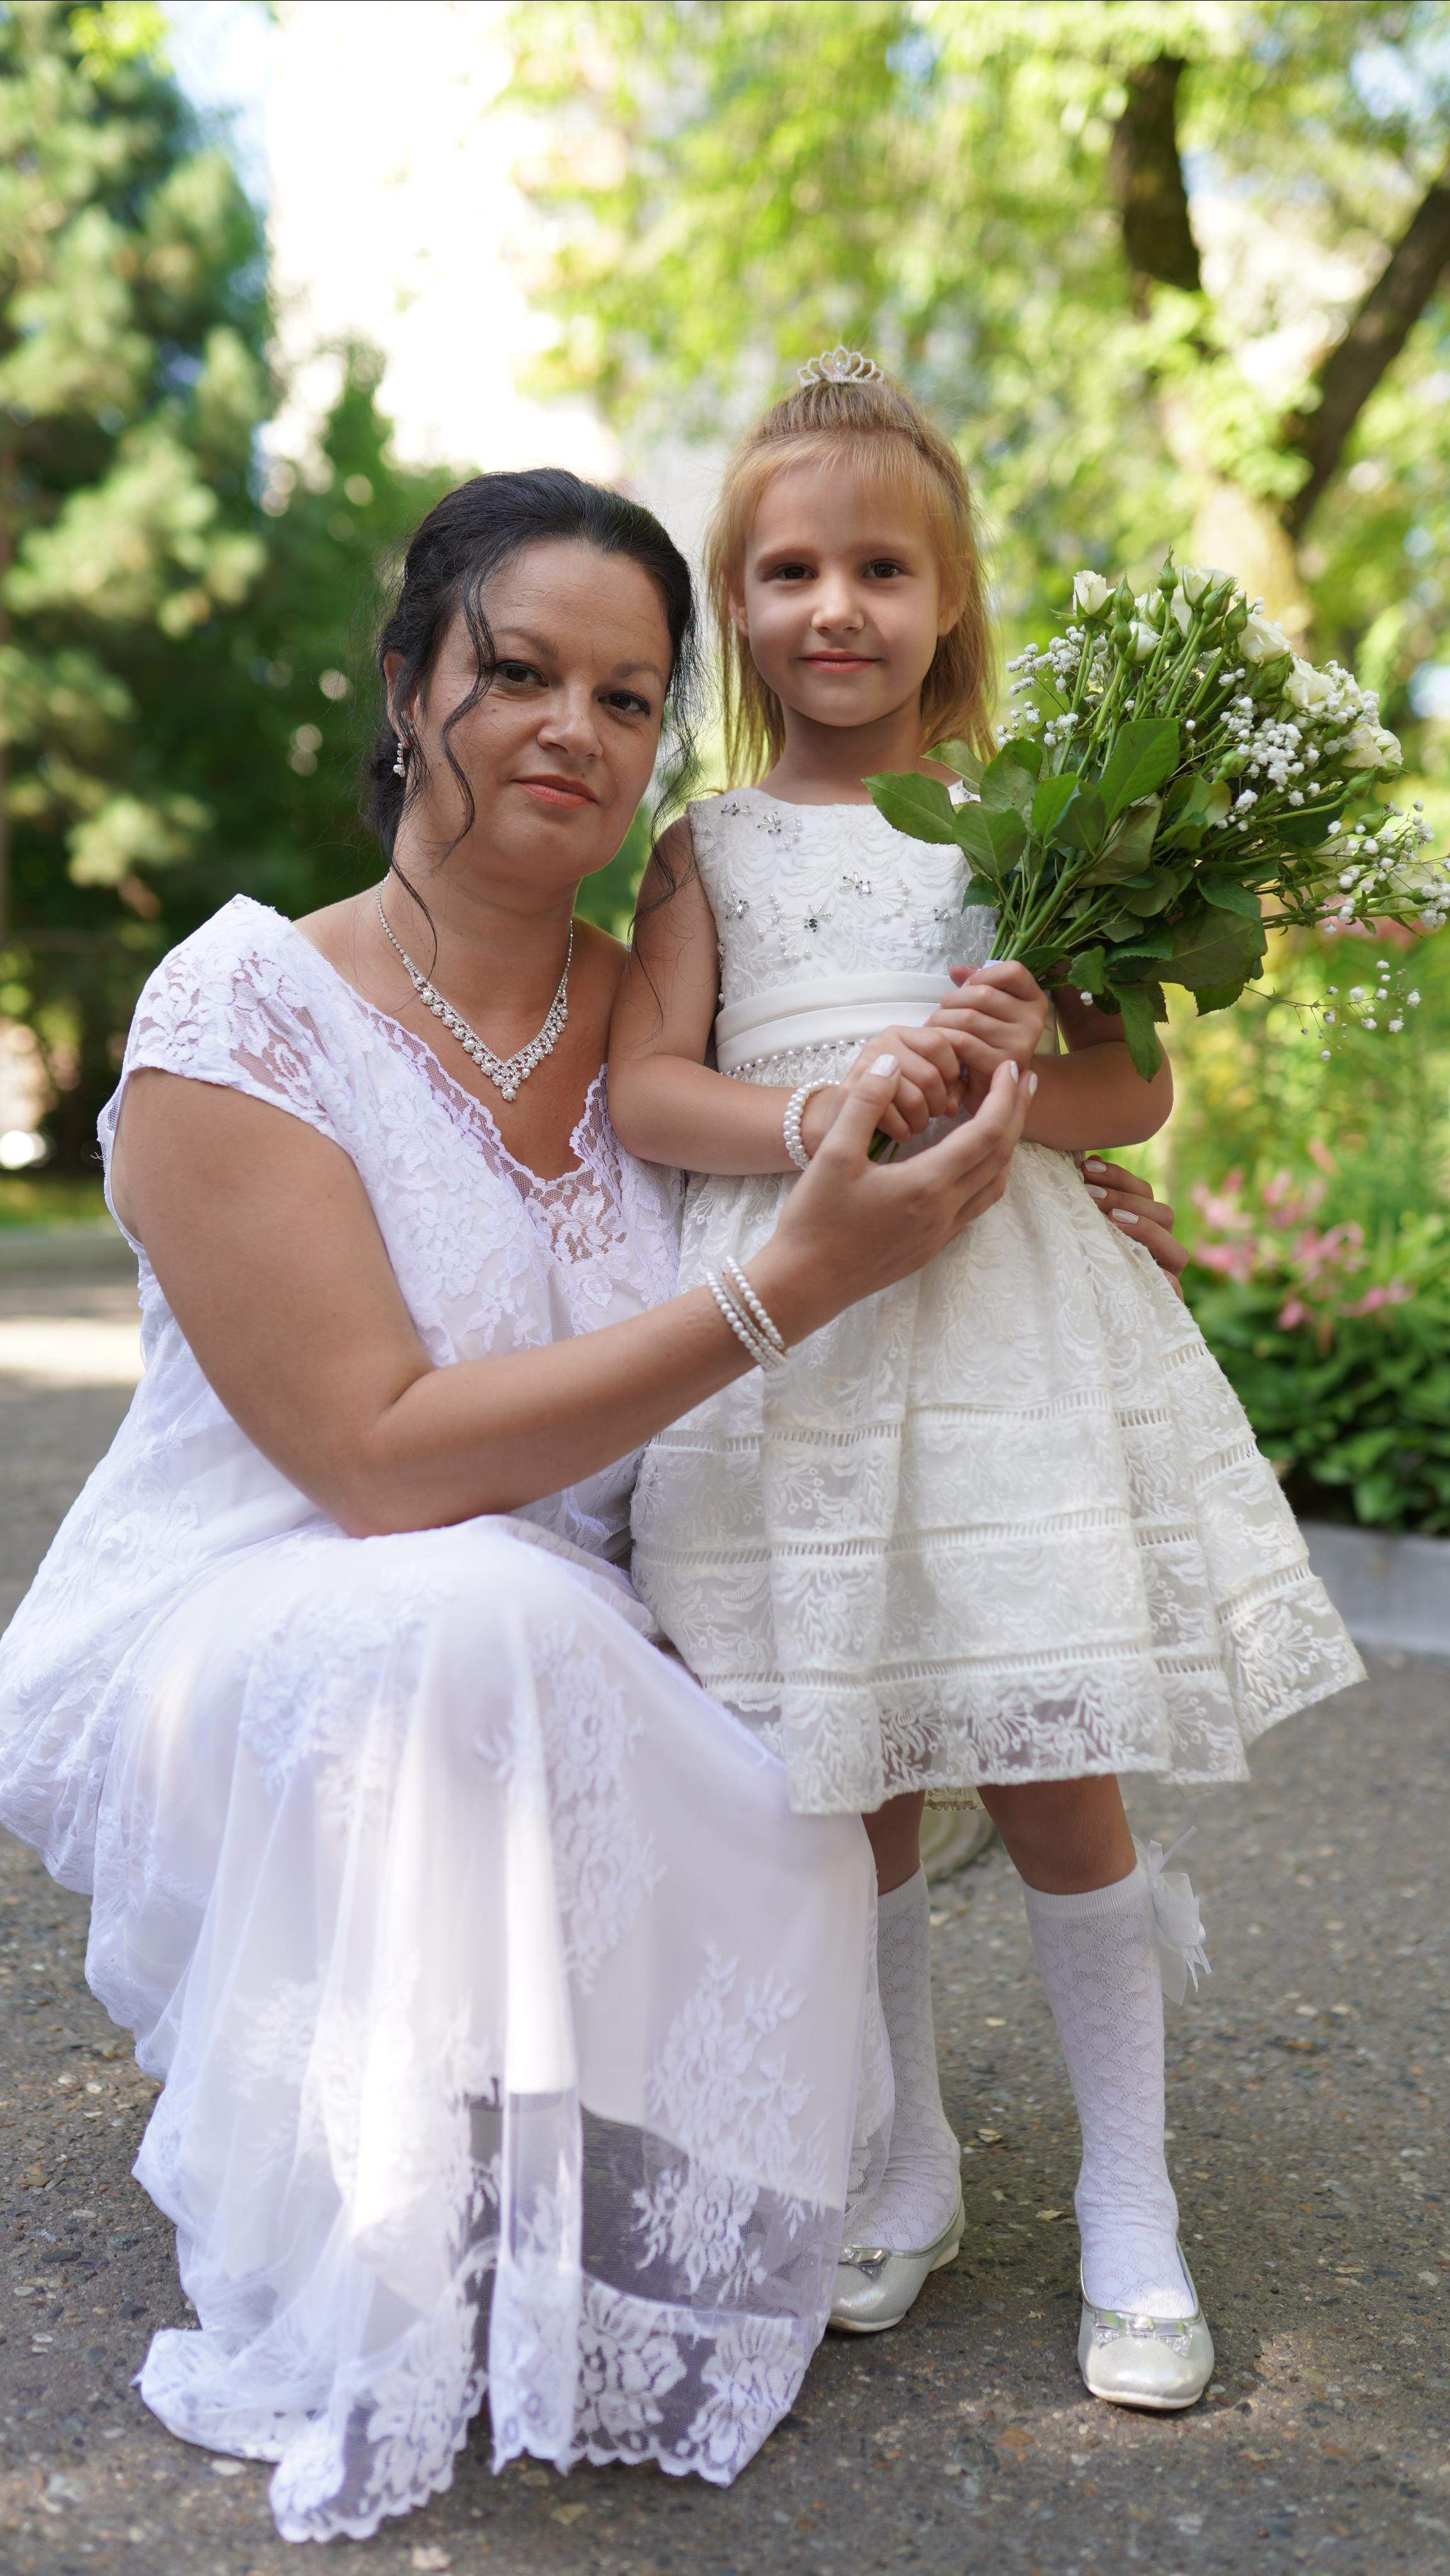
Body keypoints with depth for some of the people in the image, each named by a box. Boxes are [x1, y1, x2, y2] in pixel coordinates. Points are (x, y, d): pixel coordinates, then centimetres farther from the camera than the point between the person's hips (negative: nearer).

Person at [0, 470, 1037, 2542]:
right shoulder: (242, 1013, -16)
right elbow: (382, 1457, -24)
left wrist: (1012, 1211, -3)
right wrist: (796, 1283, -28)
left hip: (557, 1691, 5)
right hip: (224, 1654, -5)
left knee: (798, 1862, -19)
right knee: (472, 1622, -35)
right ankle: (343, 2332, -14)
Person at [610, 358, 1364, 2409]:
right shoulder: (713, 847, 10)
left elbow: (1138, 1085, 6)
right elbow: (644, 1086, -1)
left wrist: (1017, 1081, -15)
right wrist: (822, 1114, -18)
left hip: (1009, 1316, 0)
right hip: (797, 1324, 1)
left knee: (1054, 1765, 1)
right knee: (846, 1779, 7)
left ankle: (1132, 2196, 20)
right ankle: (912, 2166, 28)